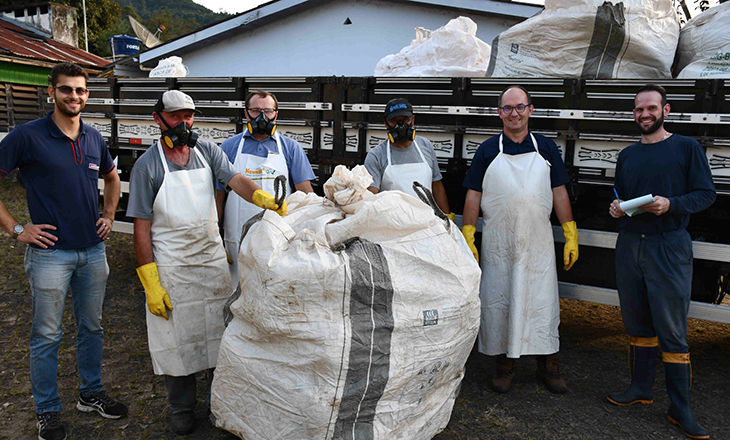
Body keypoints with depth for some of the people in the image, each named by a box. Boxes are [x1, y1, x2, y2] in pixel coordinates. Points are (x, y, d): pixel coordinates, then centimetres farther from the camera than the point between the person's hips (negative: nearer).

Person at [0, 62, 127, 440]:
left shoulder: (94, 138, 7)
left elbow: (112, 178, 24)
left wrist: (109, 215, 13)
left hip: (93, 250, 5)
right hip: (50, 251, -5)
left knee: (92, 327, 16)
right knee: (47, 335, 6)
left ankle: (91, 393, 33)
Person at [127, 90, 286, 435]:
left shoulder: (207, 151, 4)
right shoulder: (147, 165, -6)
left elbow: (234, 179, -12)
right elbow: (142, 227, -7)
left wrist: (263, 198, -36)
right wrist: (151, 283, -13)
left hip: (213, 257, 3)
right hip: (171, 266, -3)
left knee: (219, 329, 12)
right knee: (178, 335, 7)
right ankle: (182, 407, 29)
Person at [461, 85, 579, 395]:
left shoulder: (546, 148, 7)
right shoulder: (487, 150, 4)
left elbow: (559, 193, 7)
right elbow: (474, 195, 2)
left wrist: (571, 236, 2)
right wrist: (467, 239, -3)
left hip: (538, 242, 1)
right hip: (498, 244, 0)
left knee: (542, 300, 3)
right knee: (498, 301, 5)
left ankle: (548, 366, 18)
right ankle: (505, 364, 21)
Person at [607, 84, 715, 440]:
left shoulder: (686, 147, 0)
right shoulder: (627, 155, 14)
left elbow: (706, 193, -3)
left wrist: (671, 204, -19)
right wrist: (615, 209, -1)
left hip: (669, 246, -5)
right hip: (629, 246, 5)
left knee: (671, 330, -2)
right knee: (637, 322, 12)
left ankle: (680, 408, 8)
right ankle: (641, 388, 27)